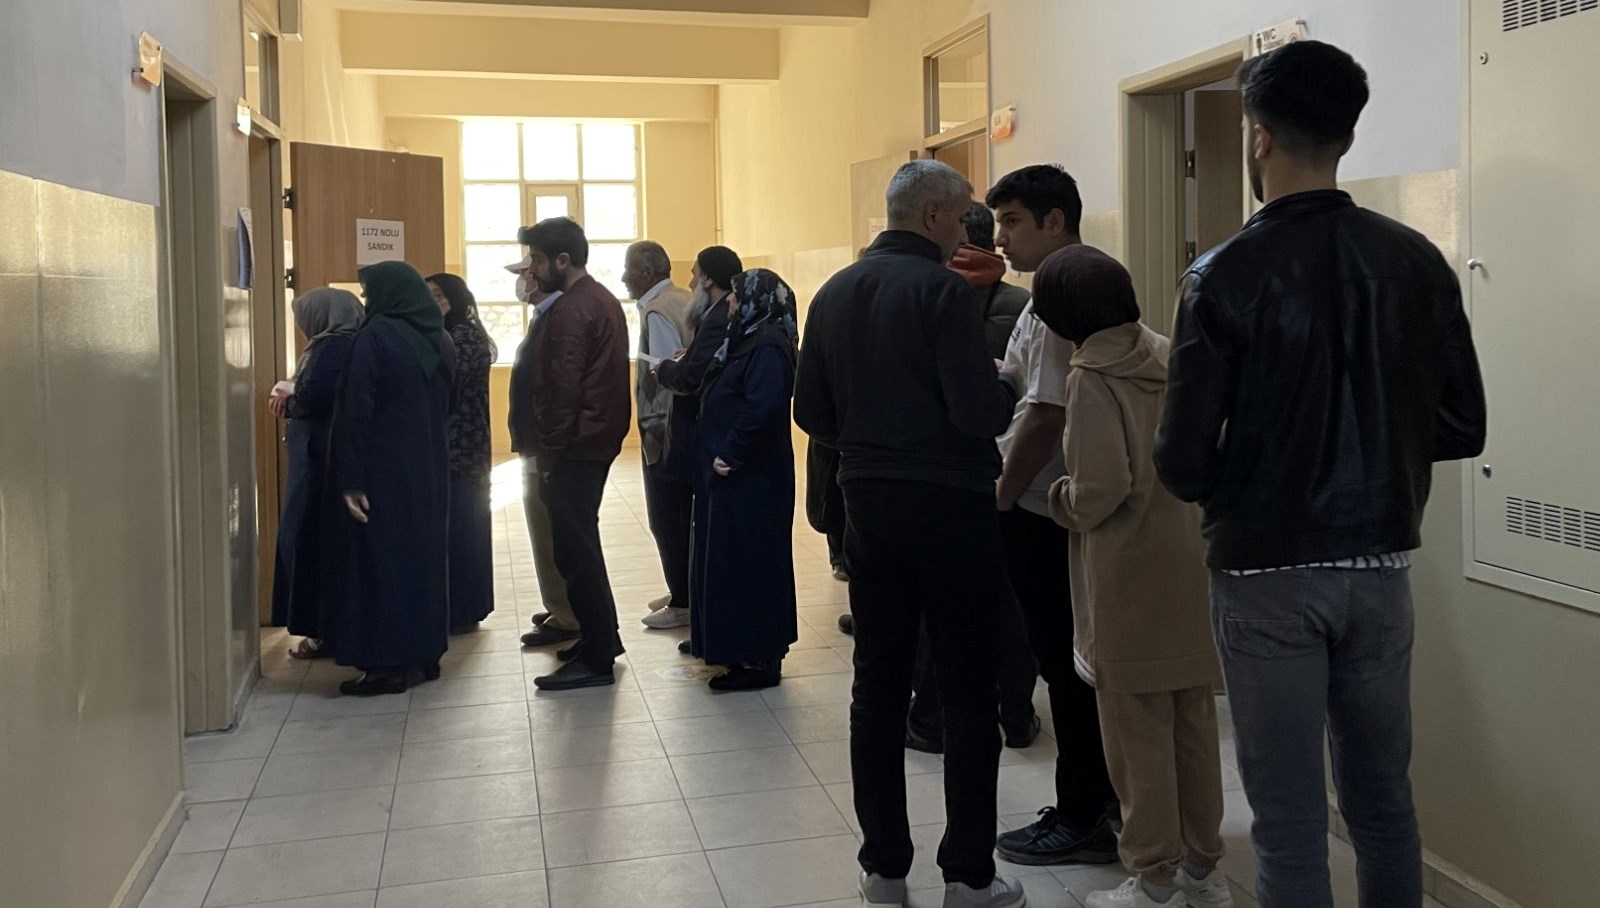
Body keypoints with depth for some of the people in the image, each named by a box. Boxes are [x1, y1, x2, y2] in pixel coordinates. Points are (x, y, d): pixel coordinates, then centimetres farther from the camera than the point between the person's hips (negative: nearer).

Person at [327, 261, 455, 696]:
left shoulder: (375, 336, -13)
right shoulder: (440, 340, 9)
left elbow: (356, 412, -16)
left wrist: (352, 481, -16)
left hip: (384, 470, -7)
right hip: (430, 467, 7)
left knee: (383, 559, 0)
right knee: (423, 552, 14)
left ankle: (391, 663, 3)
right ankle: (424, 653, 19)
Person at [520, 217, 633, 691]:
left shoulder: (569, 310, -16)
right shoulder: (604, 300, 15)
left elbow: (561, 386, -21)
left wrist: (548, 447, -13)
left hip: (574, 447, -10)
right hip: (599, 439, 10)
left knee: (575, 549, -6)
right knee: (582, 544, 19)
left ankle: (597, 658, -1)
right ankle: (601, 636, 28)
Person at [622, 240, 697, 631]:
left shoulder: (657, 312, -16)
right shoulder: (687, 300, 10)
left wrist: (655, 430, -16)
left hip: (665, 432, -9)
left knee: (666, 520, 1)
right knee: (685, 515, 17)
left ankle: (682, 603, 9)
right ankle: (687, 590, 27)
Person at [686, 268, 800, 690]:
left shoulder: (767, 346, -18)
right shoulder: (750, 340, 13)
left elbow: (764, 406, -29)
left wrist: (730, 454, -23)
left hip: (752, 478, -10)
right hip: (737, 474, 10)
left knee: (747, 562, -4)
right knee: (732, 561, 16)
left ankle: (760, 660, 5)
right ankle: (742, 648, 26)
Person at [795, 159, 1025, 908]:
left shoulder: (835, 293, 8)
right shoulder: (940, 289, -12)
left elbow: (811, 412, 9)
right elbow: (979, 412, -19)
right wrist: (1009, 387, 2)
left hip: (867, 503, 6)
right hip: (948, 505, -6)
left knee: (878, 686, 11)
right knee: (968, 692, 3)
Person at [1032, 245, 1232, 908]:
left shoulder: (1092, 374, -12)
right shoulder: (1167, 358, 8)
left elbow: (1101, 485, -18)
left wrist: (1063, 502, 0)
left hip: (1130, 573, -7)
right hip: (1191, 562, 7)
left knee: (1138, 729, 3)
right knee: (1193, 720, 14)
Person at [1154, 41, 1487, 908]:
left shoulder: (1227, 274, -14)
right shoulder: (1416, 262, -1)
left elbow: (1183, 464, -15)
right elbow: (1461, 428, 4)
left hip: (1268, 575, -4)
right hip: (1378, 567, 5)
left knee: (1289, 815, 5)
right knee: (1383, 798, 18)